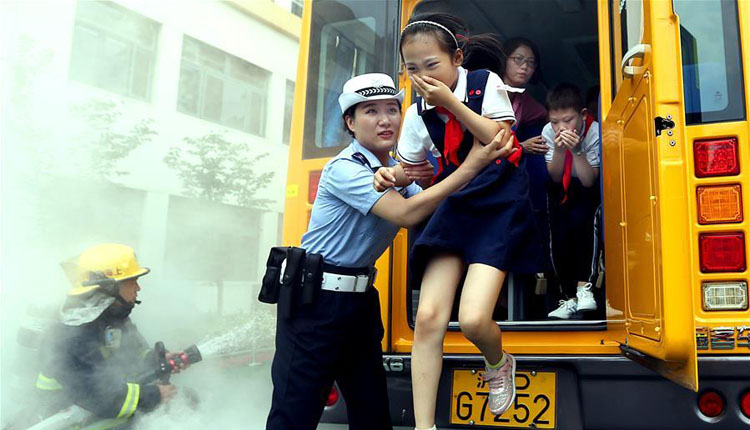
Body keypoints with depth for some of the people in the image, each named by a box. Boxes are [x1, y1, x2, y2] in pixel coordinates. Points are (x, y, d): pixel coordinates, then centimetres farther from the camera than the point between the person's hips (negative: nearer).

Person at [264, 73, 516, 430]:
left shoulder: (398, 169, 9)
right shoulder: (344, 169, -16)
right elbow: (406, 213, -26)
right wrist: (471, 166, -24)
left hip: (360, 297, 8)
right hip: (315, 299, -8)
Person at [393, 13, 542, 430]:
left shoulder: (485, 83, -4)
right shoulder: (418, 114, 4)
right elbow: (409, 168, 13)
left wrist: (452, 102, -17)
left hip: (500, 207, -4)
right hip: (455, 208, 4)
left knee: (473, 318, -18)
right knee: (429, 316, -11)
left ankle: (499, 364, 21)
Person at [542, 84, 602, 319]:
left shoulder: (594, 131, -23)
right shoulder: (548, 132, -17)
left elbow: (589, 181, -25)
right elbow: (556, 178, -13)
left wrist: (577, 150, -37)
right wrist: (559, 150, -31)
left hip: (589, 188, -2)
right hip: (563, 189, 2)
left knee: (580, 219, -30)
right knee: (559, 231, -18)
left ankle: (584, 286, -21)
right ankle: (568, 296, -8)